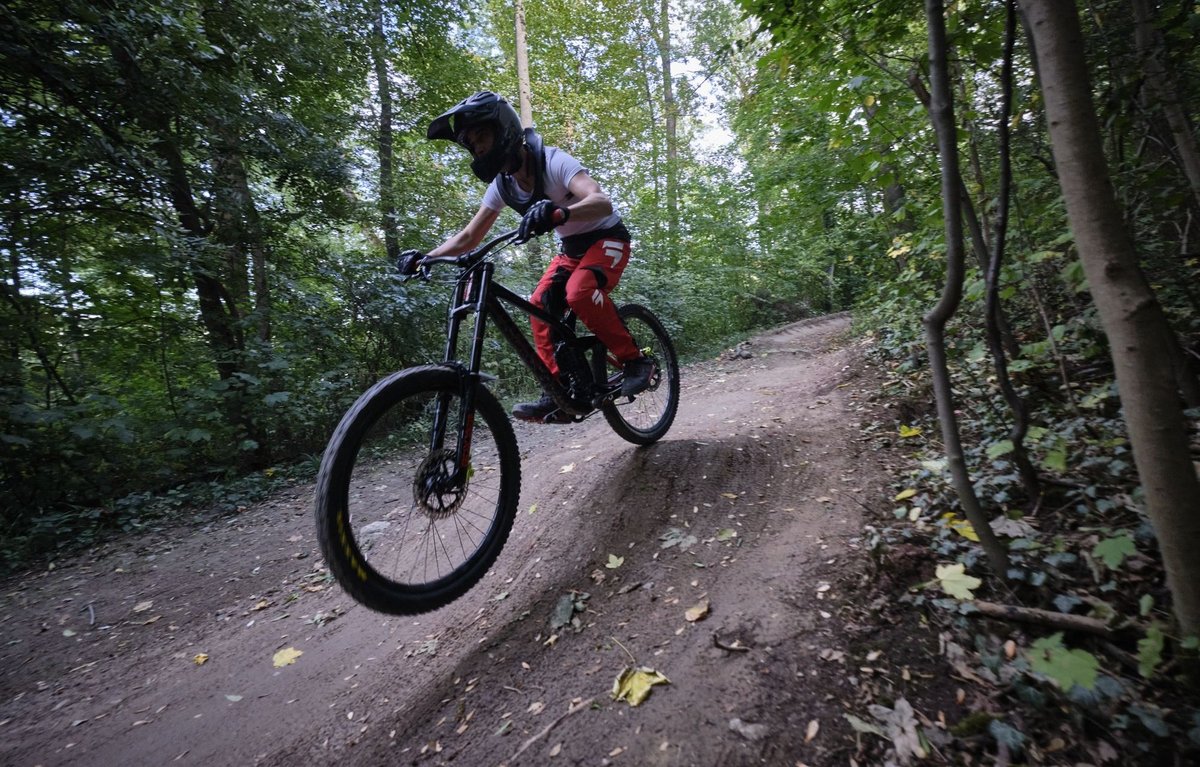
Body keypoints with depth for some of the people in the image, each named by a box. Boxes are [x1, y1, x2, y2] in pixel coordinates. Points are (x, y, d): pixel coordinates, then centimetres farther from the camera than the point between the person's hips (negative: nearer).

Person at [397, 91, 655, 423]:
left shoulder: (553, 161, -25)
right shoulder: (501, 184, -4)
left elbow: (603, 203, -40)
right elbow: (469, 237, -1)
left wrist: (559, 213, -60)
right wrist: (424, 257, -15)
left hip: (607, 237, -7)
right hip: (572, 247, 7)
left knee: (579, 293, -33)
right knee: (540, 306, -11)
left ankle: (636, 361, -16)